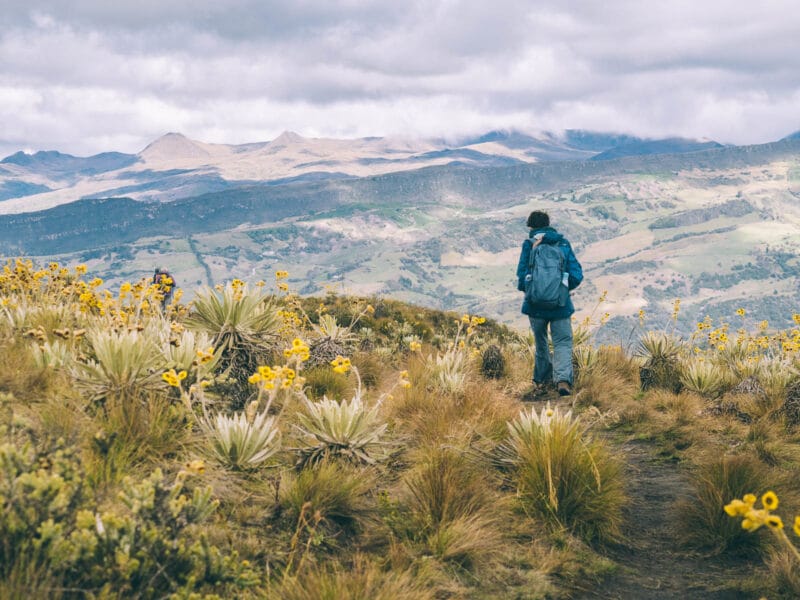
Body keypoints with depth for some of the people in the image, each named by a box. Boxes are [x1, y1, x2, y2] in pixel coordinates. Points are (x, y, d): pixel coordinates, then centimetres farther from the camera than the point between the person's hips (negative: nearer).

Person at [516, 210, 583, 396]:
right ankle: (563, 378, -19)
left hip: (536, 304, 0)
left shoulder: (529, 245, -3)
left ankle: (541, 381, 28)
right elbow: (577, 275, -2)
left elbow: (522, 276, -6)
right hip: (561, 304, 0)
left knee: (541, 343, 18)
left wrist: (523, 287, 15)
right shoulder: (563, 244, 2)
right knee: (562, 343, 3)